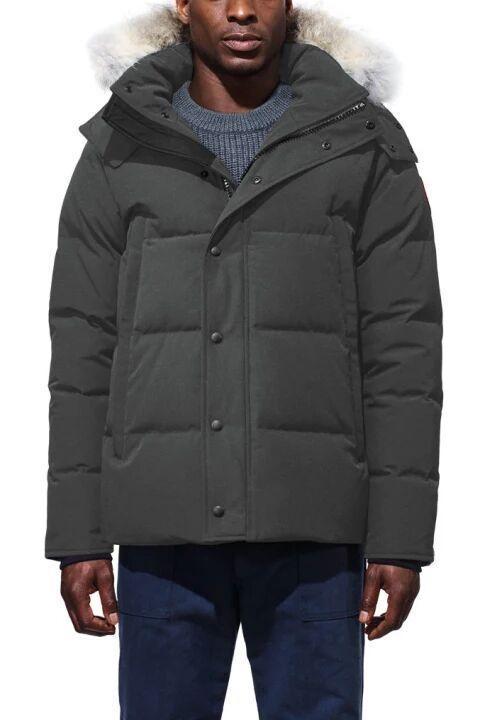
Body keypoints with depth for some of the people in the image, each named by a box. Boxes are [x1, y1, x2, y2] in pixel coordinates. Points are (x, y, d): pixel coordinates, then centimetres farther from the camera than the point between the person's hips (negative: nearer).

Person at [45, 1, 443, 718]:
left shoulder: (366, 143, 4)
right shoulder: (120, 150, 7)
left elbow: (403, 349, 0)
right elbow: (83, 349, 6)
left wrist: (401, 538, -5)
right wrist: (76, 538, 1)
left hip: (312, 532, -1)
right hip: (165, 530, 1)